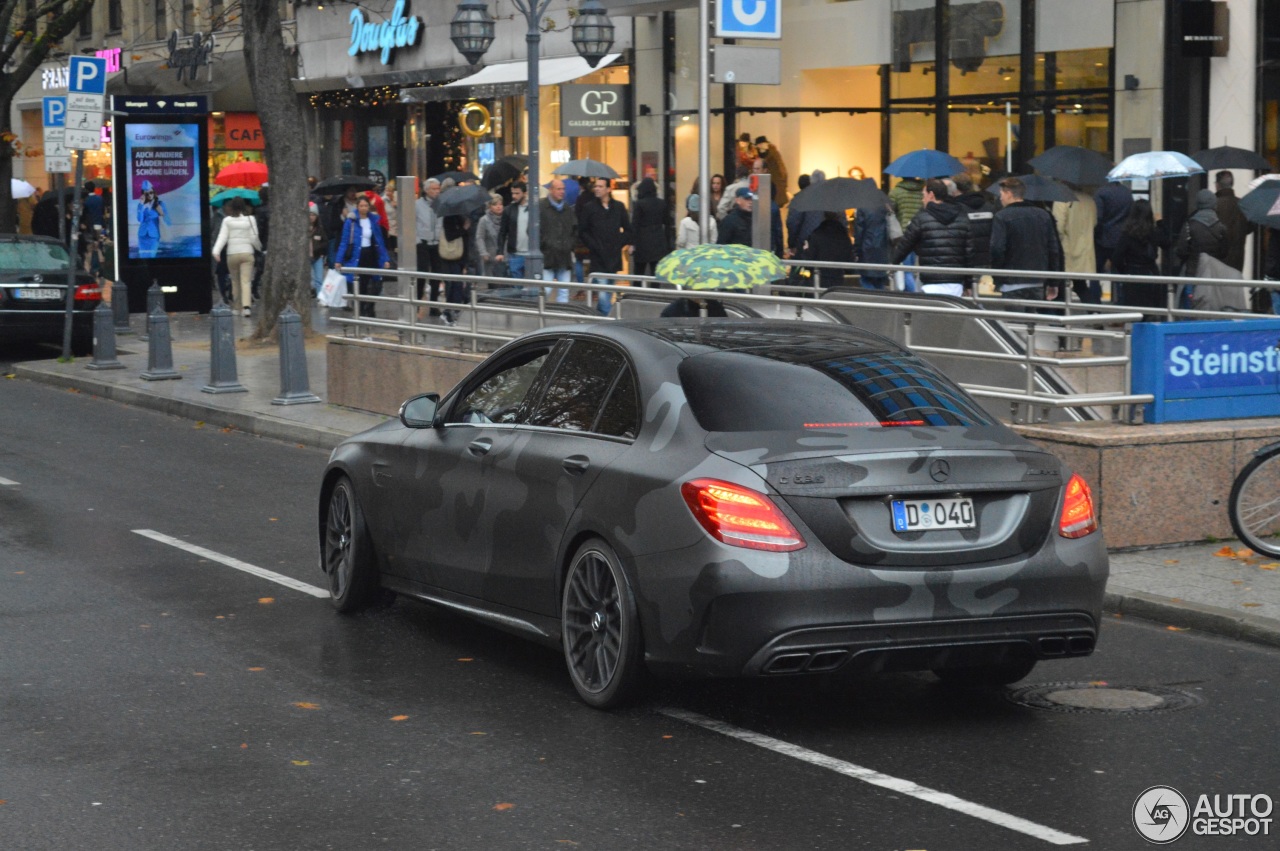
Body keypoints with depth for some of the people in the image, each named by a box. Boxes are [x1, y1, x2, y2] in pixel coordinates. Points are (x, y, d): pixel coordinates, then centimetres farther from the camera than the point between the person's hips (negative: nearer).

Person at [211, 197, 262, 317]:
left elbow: (222, 237, -7)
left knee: (235, 281, 15)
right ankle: (246, 305, -24)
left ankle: (239, 306, 17)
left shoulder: (227, 220, 1)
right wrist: (260, 248, 18)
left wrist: (216, 251, -12)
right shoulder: (250, 220, 1)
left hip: (232, 254, 1)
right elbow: (254, 238, 1)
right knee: (246, 281, -7)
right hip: (247, 253, -1)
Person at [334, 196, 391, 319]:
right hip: (357, 257, -3)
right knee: (360, 287, 3)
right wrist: (338, 260, -12)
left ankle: (369, 309, 15)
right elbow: (344, 242, -6)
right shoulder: (351, 221, -7)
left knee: (374, 286, -1)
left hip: (371, 257, 3)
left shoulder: (374, 220, 2)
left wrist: (386, 259, 1)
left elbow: (380, 241, 6)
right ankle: (361, 311, 14)